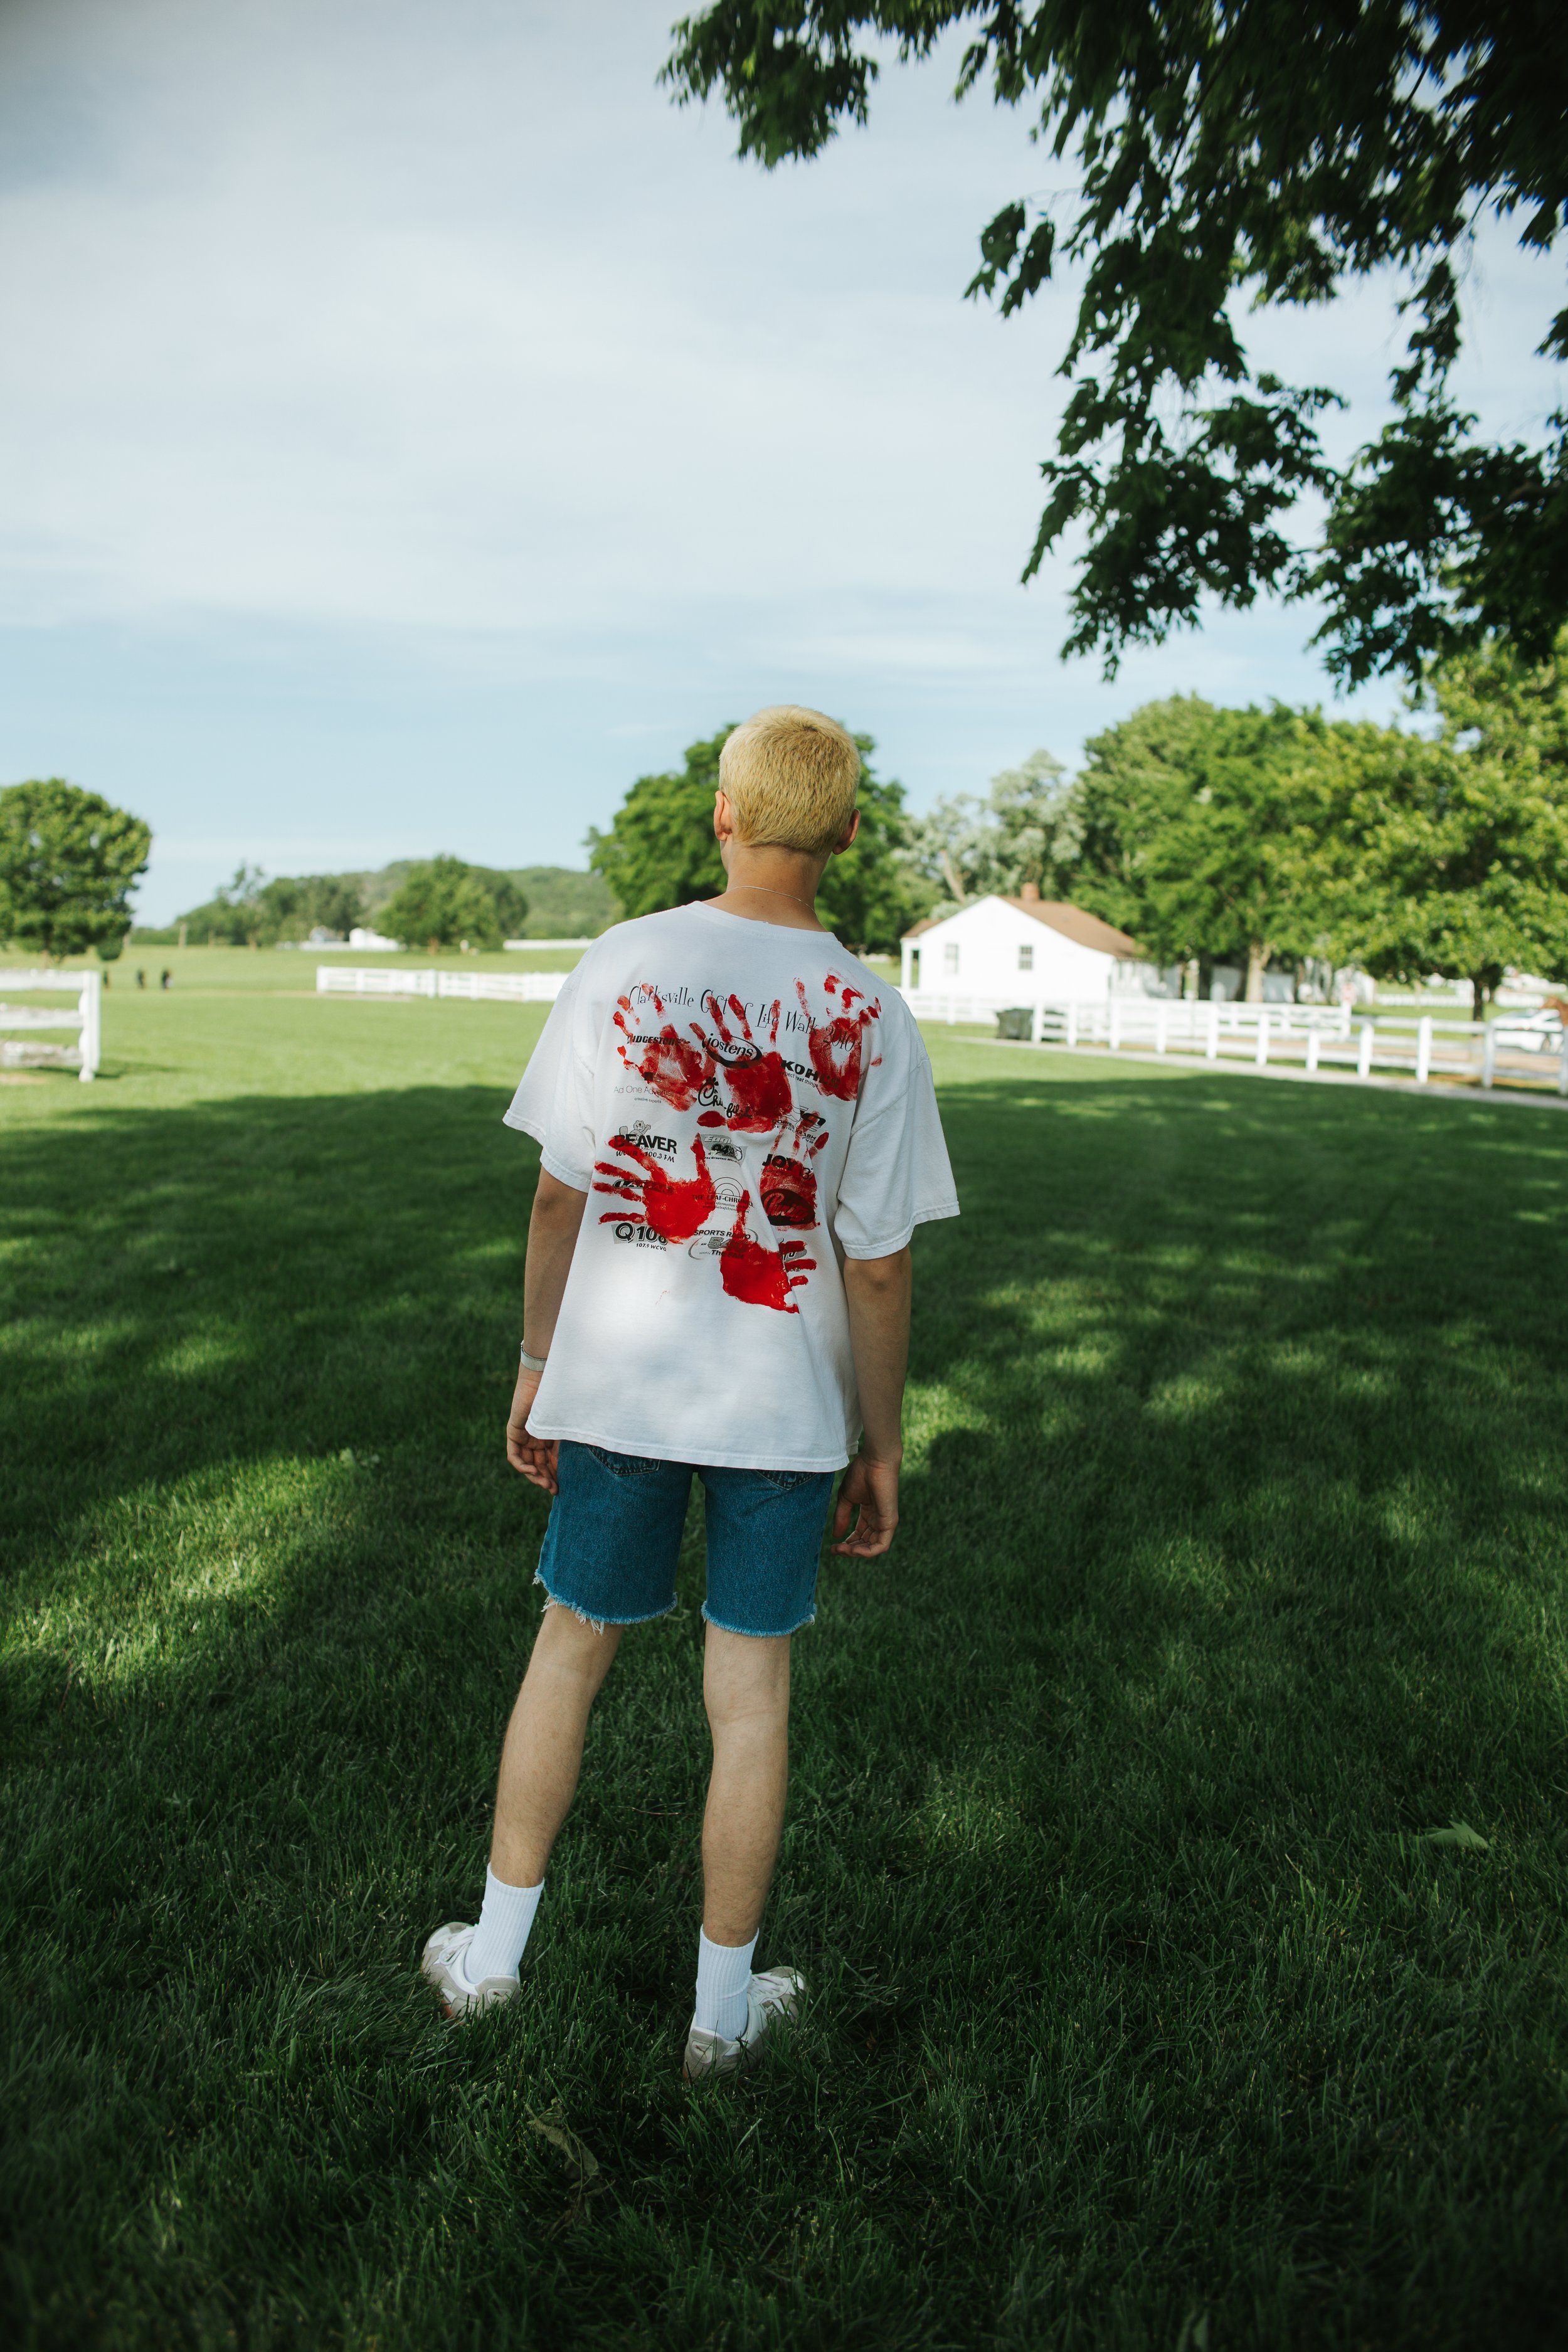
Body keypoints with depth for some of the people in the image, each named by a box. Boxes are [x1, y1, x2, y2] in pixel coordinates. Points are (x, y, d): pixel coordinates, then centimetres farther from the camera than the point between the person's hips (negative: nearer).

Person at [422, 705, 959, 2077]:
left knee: (571, 1649, 18)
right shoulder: (874, 1022, -8)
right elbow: (878, 1267, -7)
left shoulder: (627, 965, -8)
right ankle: (725, 2004, 28)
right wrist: (882, 1449, 4)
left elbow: (561, 1194, -5)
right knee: (751, 1690, 11)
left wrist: (537, 1370, 7)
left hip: (617, 1382, 1)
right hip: (787, 1398, 0)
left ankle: (492, 1952, 34)